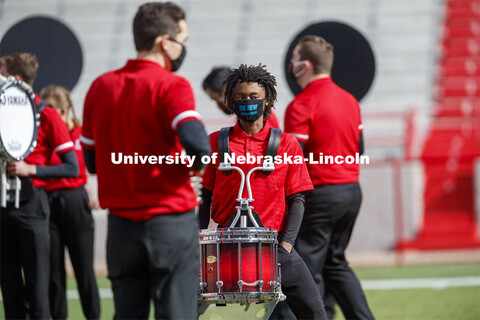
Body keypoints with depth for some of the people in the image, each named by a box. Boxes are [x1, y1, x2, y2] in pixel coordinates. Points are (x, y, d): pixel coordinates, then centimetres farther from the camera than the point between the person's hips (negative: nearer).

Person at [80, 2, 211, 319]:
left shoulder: (100, 87, 8)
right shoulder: (172, 86, -11)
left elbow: (91, 160, 12)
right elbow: (197, 144, -25)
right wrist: (196, 165, -4)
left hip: (121, 222, 6)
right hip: (170, 220, -5)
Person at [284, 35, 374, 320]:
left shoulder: (302, 105, -15)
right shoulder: (349, 100, 9)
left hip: (318, 196, -8)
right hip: (352, 191, 8)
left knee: (308, 271, -1)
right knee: (336, 263, 19)